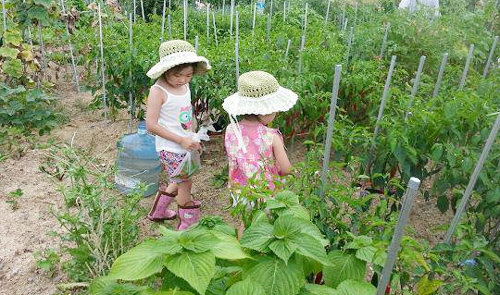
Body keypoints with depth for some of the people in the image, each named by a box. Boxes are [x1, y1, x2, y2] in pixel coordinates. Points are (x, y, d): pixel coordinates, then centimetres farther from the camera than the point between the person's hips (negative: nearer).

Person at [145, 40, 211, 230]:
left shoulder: (184, 86, 3)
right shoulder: (158, 91, -19)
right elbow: (151, 125, -22)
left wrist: (194, 139, 12)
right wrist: (181, 140, -22)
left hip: (186, 145, 8)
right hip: (171, 149, -8)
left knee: (179, 181, 22)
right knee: (185, 184, 3)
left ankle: (158, 211, 44)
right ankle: (189, 223, 23)